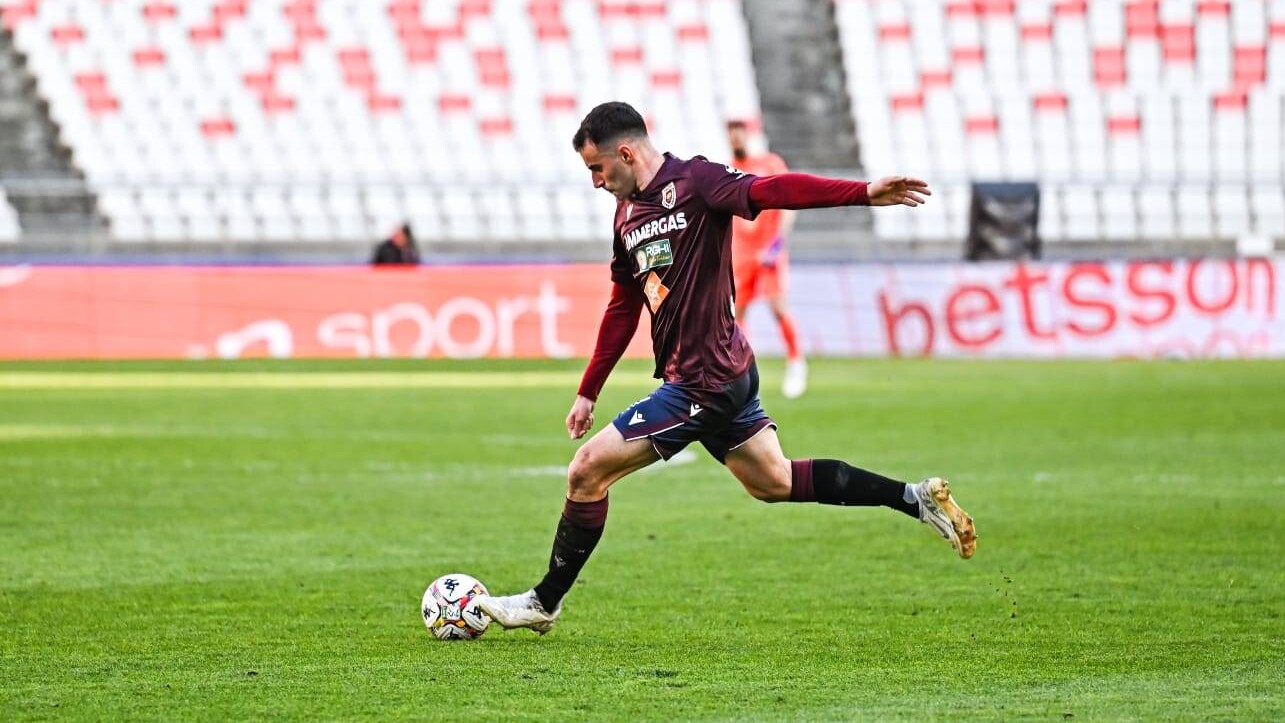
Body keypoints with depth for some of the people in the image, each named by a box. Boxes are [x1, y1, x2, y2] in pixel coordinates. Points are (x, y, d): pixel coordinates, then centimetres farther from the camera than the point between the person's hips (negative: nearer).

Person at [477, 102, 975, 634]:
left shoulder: (693, 182, -13)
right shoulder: (628, 213, 14)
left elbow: (774, 190, -27)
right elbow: (622, 310, 22)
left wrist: (864, 192, -40)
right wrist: (588, 393, 23)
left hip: (704, 382, -10)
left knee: (587, 471, -5)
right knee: (773, 481, 17)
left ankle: (545, 603, 8)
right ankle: (916, 498, 19)